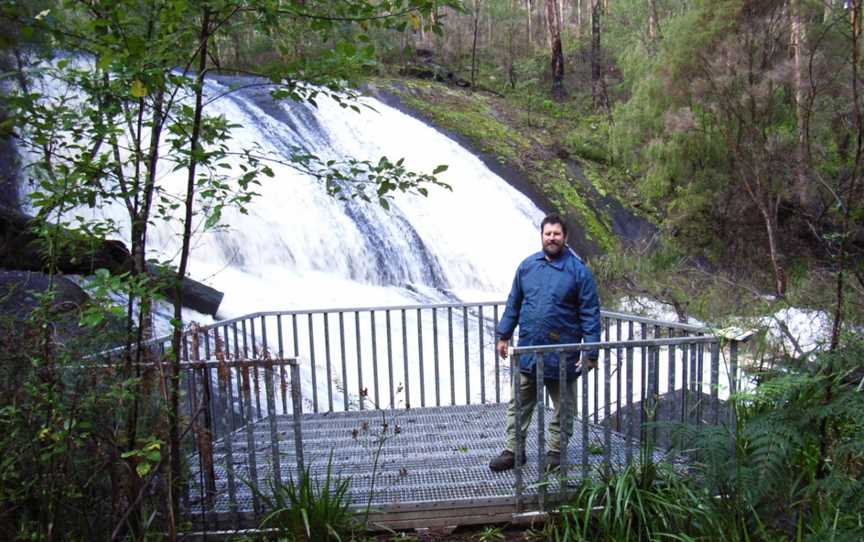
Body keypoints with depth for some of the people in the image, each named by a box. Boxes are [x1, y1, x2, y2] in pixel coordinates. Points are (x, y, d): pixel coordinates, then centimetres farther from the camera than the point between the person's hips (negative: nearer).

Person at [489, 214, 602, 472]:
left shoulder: (578, 271, -8)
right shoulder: (527, 266, 3)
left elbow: (590, 313, -9)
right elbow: (514, 304, 11)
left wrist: (591, 352, -13)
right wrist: (503, 335, 8)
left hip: (561, 354, -3)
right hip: (527, 350, 3)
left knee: (563, 407, 12)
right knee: (519, 404, 10)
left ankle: (556, 451, 29)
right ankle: (513, 450, 23)